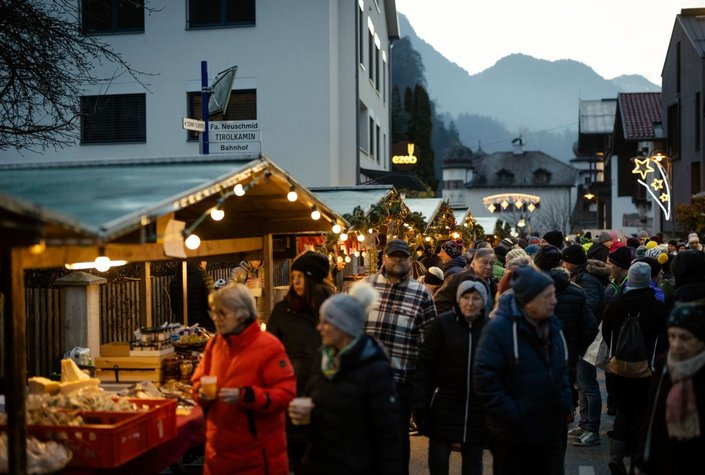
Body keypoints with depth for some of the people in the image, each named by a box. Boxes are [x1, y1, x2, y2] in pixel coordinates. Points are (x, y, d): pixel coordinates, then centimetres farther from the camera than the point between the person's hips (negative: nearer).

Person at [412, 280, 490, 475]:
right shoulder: (443, 324, -6)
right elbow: (425, 366, -7)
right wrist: (420, 405, -11)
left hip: (477, 408, 2)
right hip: (444, 406, -1)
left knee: (473, 459, 13)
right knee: (438, 456, 7)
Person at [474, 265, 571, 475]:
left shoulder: (552, 326, 6)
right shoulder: (499, 328, -18)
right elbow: (484, 378, -22)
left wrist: (565, 403, 6)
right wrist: (512, 415, -21)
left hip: (551, 430, 7)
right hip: (512, 435, -6)